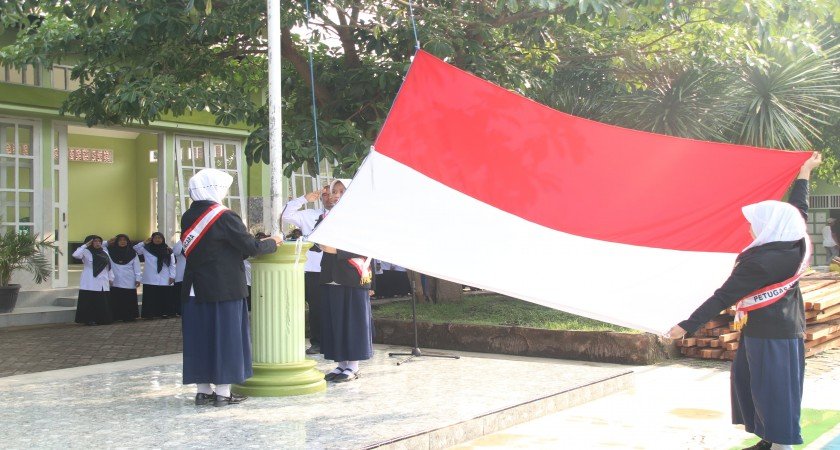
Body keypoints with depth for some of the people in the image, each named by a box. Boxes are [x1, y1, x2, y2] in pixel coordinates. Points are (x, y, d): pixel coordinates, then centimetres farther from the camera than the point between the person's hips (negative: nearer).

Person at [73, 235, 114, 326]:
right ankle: (89, 319, 2)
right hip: (90, 284, -5)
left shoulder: (104, 253, 15)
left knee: (103, 303, 6)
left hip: (103, 284, 5)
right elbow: (75, 255, -23)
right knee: (89, 302, -5)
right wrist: (86, 245, -21)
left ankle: (102, 319, 14)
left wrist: (111, 278, 13)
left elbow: (108, 267, 18)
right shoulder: (86, 252, -3)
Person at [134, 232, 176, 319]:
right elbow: (134, 250, -1)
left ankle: (165, 313, 10)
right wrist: (144, 243, -6)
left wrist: (172, 276, -1)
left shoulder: (168, 250, 8)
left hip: (164, 280, 1)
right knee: (151, 298, -2)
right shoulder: (146, 249, 7)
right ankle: (150, 313, 0)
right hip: (150, 280, -1)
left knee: (165, 298, 2)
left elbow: (172, 265, 7)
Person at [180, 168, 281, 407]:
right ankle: (223, 392, 6)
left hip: (195, 289, 7)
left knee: (200, 338, 12)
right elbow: (251, 247, -15)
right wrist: (272, 242, 5)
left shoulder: (188, 218, 7)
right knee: (225, 337, 2)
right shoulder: (225, 217, -15)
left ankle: (203, 390, 17)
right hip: (225, 288, -6)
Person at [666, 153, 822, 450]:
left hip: (768, 336, -9)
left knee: (771, 391, -1)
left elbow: (723, 298, -23)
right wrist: (805, 172, 30)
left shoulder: (759, 262, -24)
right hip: (786, 329, 9)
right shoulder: (799, 245, -2)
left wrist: (687, 326, -19)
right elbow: (798, 209, 16)